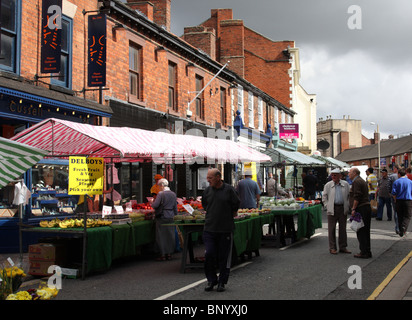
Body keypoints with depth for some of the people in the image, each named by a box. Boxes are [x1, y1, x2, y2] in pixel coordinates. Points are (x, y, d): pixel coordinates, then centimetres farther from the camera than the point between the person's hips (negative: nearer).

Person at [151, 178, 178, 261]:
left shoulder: (161, 194, -12)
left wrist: (152, 203, 5)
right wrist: (175, 215, 23)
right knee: (170, 235, 10)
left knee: (161, 236, 2)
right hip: (171, 217, 5)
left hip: (162, 217, -5)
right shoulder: (173, 194, 7)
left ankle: (163, 255, 3)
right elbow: (175, 207, 13)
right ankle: (169, 254, 14)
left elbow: (155, 205, -16)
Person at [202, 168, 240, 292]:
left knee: (224, 257, 5)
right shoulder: (207, 191, 4)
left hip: (225, 229, -2)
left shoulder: (229, 189, -5)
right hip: (209, 229, 2)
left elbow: (236, 206, 4)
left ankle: (222, 282, 19)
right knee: (209, 254, -4)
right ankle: (211, 280, 13)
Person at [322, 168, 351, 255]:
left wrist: (347, 206, 3)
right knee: (331, 228, 0)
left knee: (343, 228, 8)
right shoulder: (328, 185, 3)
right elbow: (324, 197, 6)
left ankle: (343, 247, 17)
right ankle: (332, 248, 7)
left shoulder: (345, 184, 6)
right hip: (332, 209, -2)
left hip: (343, 208, 2)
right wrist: (327, 206, -2)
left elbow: (349, 196, 12)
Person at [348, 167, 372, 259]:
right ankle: (367, 252, 18)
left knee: (361, 231, -6)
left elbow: (357, 197, -19)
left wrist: (353, 209, -16)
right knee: (366, 231, 13)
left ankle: (364, 252, -5)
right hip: (366, 207, 10)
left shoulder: (356, 182, -11)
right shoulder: (362, 181, 20)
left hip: (361, 208, -10)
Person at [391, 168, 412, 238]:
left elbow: (393, 192, -5)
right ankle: (403, 230, -19)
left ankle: (401, 231, 14)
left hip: (399, 201, 1)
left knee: (400, 216, 12)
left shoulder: (396, 182, -1)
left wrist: (395, 199, 10)